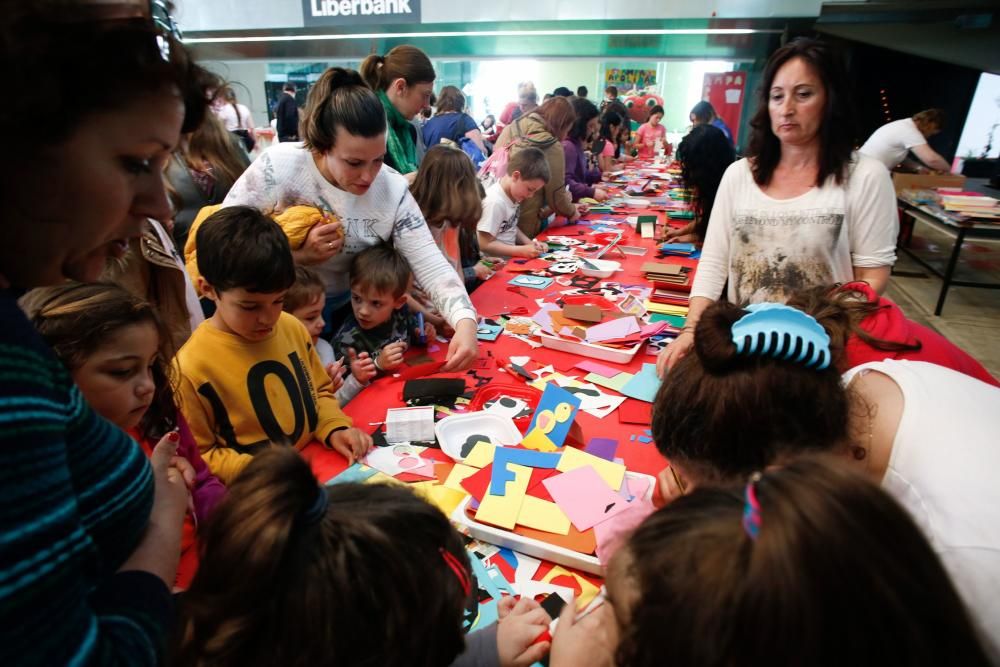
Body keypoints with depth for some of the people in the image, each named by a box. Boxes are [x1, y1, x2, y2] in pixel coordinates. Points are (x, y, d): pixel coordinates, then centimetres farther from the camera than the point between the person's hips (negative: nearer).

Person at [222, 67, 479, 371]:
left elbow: (431, 263, -23)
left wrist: (465, 321, -39)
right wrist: (296, 256, -27)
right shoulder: (279, 167, -22)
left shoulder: (393, 189, -17)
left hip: (346, 311, 2)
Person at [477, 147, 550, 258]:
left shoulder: (512, 195, 2)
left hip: (508, 257, 8)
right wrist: (523, 251, -18)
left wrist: (531, 243, 0)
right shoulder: (495, 202, -21)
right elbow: (485, 245, -18)